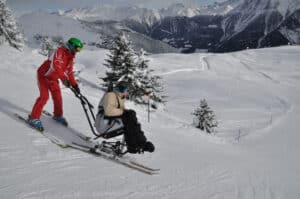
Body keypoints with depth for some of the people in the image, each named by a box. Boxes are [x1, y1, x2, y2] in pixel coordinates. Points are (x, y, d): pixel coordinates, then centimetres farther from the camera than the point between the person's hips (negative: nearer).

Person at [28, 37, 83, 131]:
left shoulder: (70, 57, 3)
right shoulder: (60, 51, -24)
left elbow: (69, 72, 11)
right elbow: (56, 65, -40)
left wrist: (75, 85, 3)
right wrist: (64, 78, -48)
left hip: (53, 79, 8)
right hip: (44, 75, -8)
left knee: (58, 97, 8)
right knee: (44, 96, -18)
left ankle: (58, 115, 30)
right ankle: (33, 118, -11)